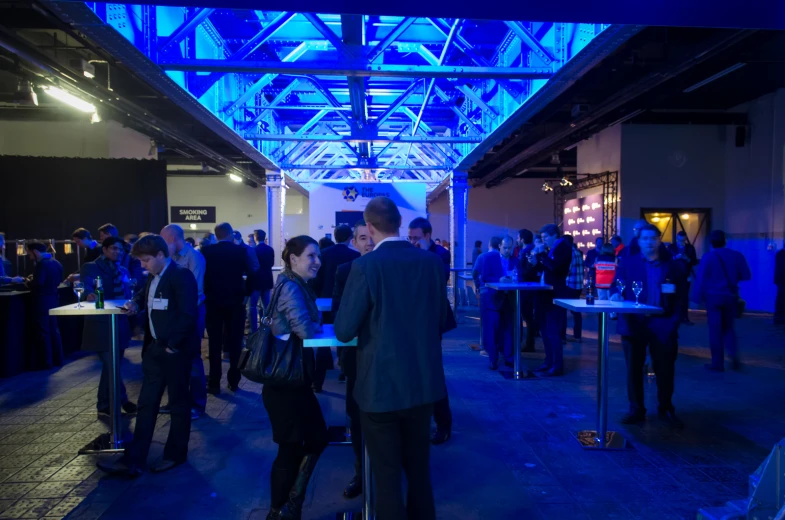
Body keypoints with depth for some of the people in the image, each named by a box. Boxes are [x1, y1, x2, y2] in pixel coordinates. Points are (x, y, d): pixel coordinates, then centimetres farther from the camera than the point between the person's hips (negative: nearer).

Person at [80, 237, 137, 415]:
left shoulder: (123, 271, 14)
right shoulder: (91, 267, -4)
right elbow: (87, 284, -25)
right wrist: (89, 294, -48)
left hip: (120, 324, 7)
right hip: (101, 325, -6)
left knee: (113, 365, 12)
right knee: (110, 365, -6)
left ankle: (105, 404, 24)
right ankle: (122, 400, 7)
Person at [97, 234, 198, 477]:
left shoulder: (181, 275, -16)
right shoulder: (154, 277, 12)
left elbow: (188, 314, -22)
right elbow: (145, 297, 31)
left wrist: (173, 344, -19)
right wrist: (136, 303, 8)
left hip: (175, 350, -9)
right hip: (154, 348, 9)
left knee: (178, 403, 7)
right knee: (146, 404, 11)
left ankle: (175, 455, 22)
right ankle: (133, 460, 17)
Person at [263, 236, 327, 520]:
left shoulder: (296, 285, 12)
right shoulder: (290, 286, -18)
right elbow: (305, 329, -25)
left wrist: (316, 327, -4)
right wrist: (321, 327, -7)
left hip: (294, 378, 10)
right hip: (285, 381, -10)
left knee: (317, 438, 17)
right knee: (291, 448, 6)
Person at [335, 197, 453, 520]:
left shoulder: (365, 265, -17)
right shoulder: (432, 262, -3)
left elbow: (343, 331, -14)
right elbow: (442, 321, 6)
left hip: (382, 385, -5)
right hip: (424, 382, 5)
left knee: (387, 476, 12)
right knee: (419, 469, 23)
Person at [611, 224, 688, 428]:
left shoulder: (672, 265, 10)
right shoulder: (627, 263, 9)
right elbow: (616, 284, 2)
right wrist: (616, 294, -19)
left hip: (663, 324, 0)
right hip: (635, 323, 0)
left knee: (665, 369, 6)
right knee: (634, 368, 5)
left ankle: (666, 409, 23)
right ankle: (636, 410, 16)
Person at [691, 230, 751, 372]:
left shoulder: (707, 257, -9)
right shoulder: (737, 255, -1)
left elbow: (701, 279, -12)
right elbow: (746, 276, 4)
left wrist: (697, 298, -6)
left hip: (713, 296, -3)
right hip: (731, 296, 3)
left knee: (715, 330, 3)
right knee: (728, 328, 18)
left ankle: (717, 363, 8)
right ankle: (734, 356, 0)